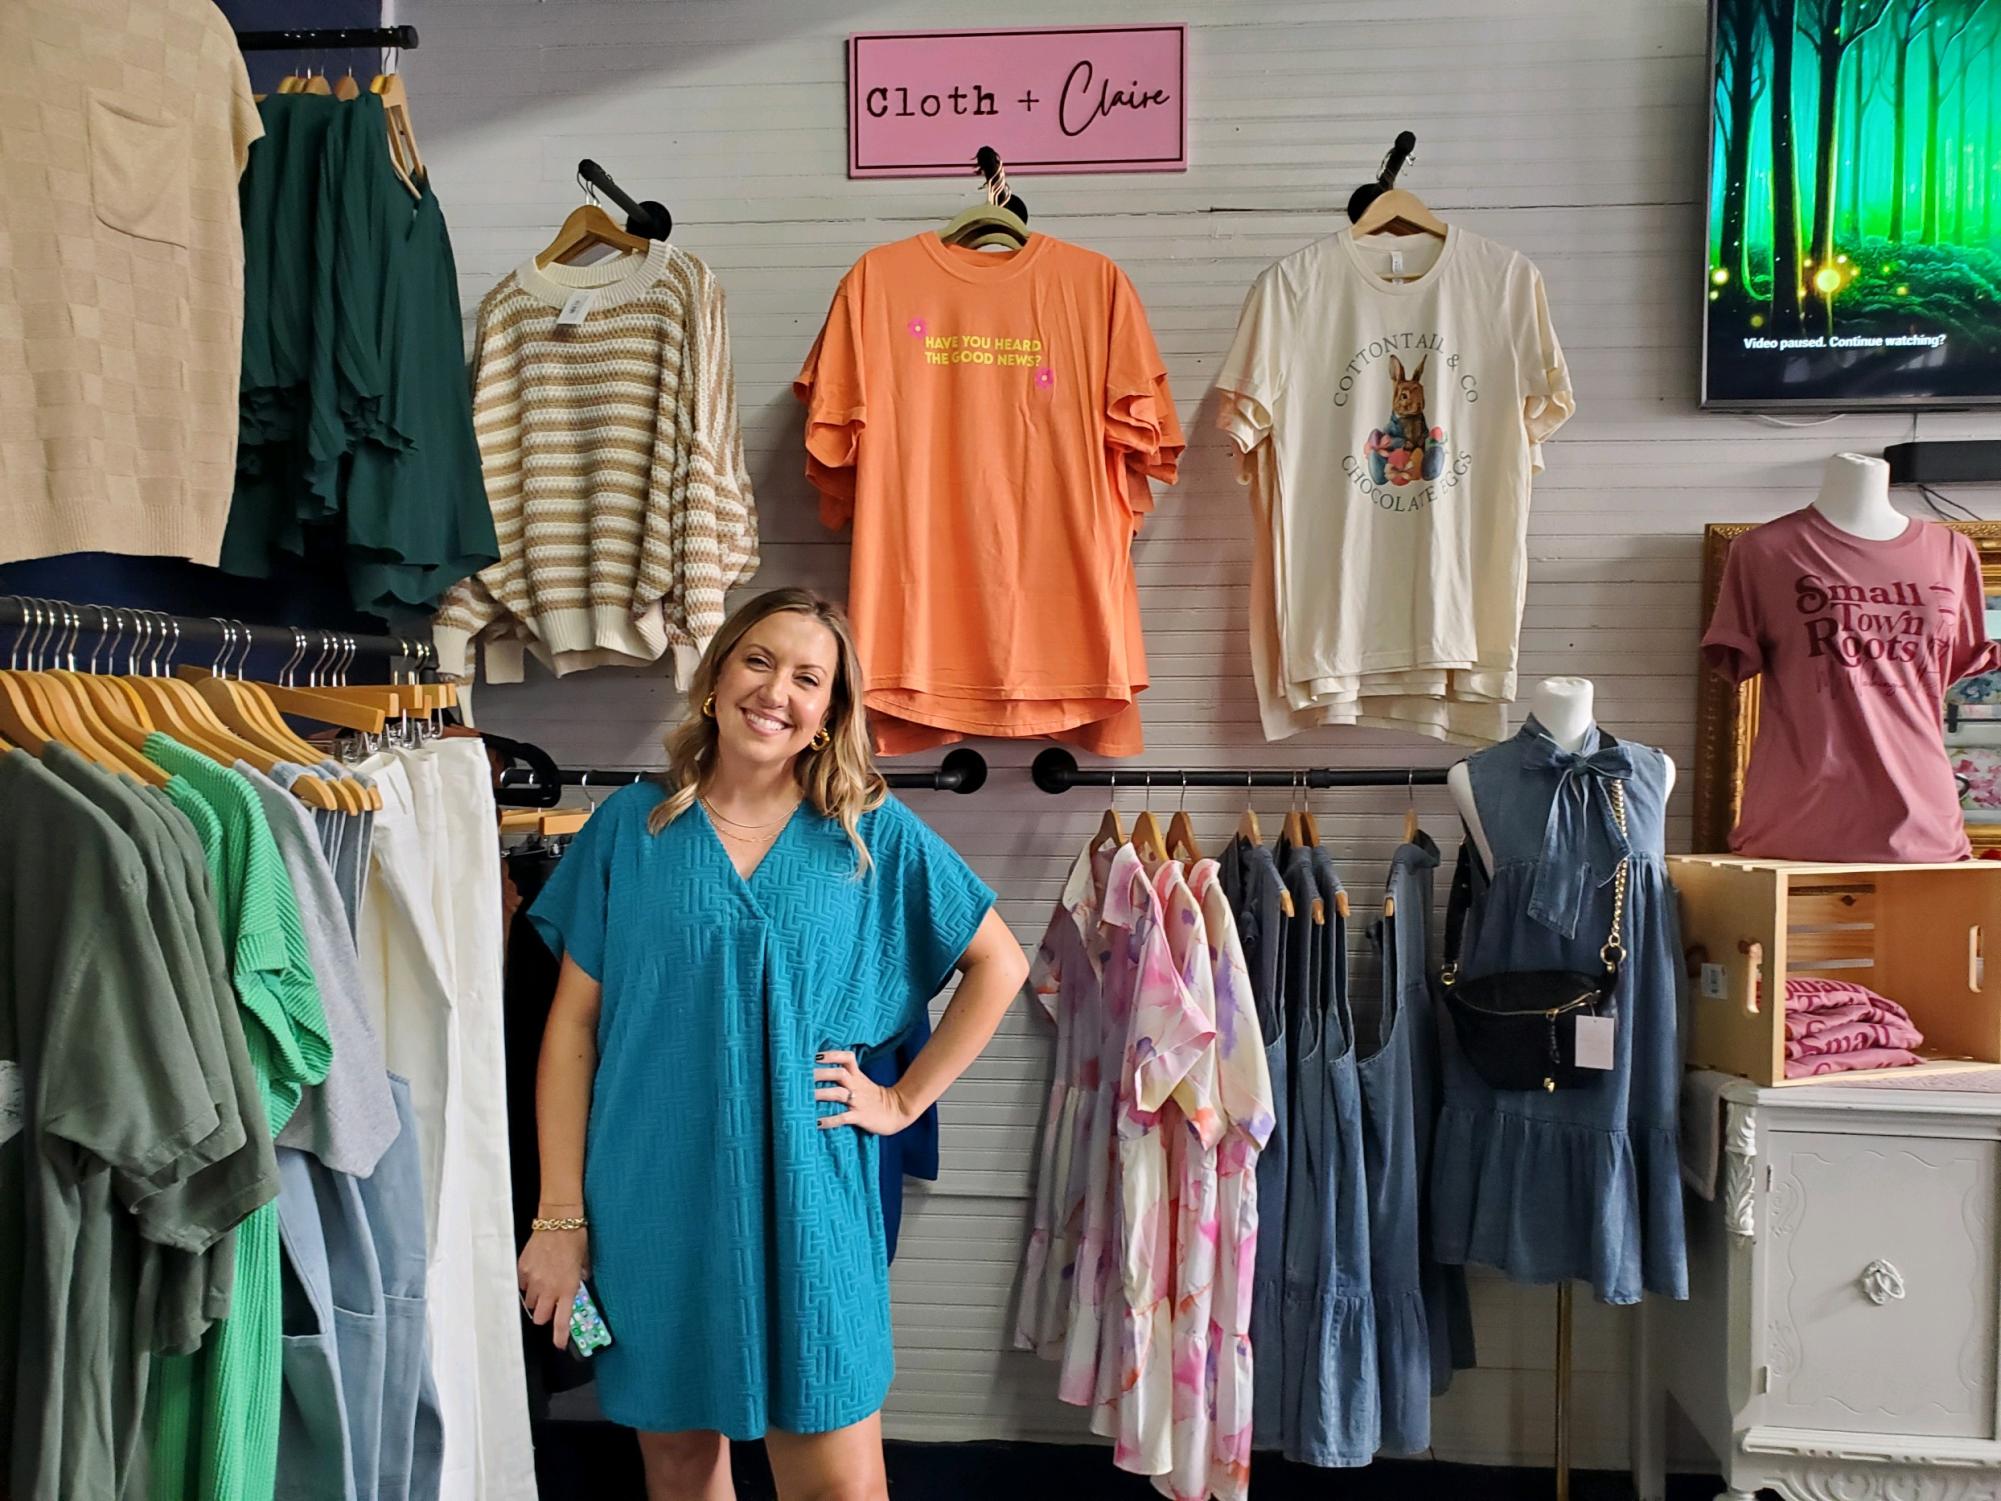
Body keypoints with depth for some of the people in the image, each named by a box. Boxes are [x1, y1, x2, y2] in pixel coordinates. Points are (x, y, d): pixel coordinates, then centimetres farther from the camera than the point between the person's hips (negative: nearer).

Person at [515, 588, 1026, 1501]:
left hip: (806, 1210, -1)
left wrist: (905, 1099, 1)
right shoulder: (631, 826, 1)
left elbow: (999, 965, 8)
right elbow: (574, 1022, 1)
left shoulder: (877, 836, 0)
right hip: (652, 1209, 1)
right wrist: (560, 1215, -3)